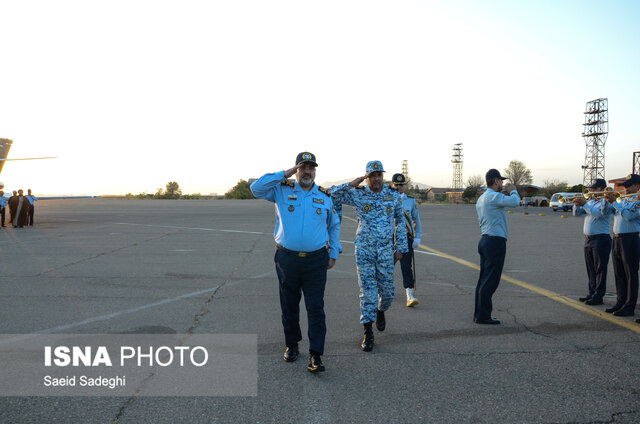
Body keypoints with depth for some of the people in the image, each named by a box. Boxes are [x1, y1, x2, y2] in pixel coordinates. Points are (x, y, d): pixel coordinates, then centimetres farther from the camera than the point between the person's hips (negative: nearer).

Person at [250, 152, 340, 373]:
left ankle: (315, 355, 0)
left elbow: (334, 225, 19)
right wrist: (284, 174, -12)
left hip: (316, 260, 0)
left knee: (316, 308, -3)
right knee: (289, 306, 12)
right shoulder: (282, 190, 2)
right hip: (287, 259, 0)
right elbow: (256, 188, -13)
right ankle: (292, 345, 29)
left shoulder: (324, 196, 8)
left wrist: (334, 253, 13)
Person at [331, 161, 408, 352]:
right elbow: (332, 195, -7)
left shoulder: (393, 195, 3)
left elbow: (400, 221, 11)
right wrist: (352, 184, -16)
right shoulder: (358, 195, -2)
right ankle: (368, 333, 9)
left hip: (386, 251, 2)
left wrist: (400, 248, 9)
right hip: (364, 250, -2)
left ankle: (381, 312, 42)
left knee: (387, 291, 8)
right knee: (367, 291, -1)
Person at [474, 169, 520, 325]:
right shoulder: (494, 196, -13)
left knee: (483, 279, 12)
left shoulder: (481, 198, 17)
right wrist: (512, 190, -2)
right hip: (496, 241, -10)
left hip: (485, 240, 10)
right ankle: (483, 316, -3)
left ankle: (479, 314, 16)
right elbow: (515, 201, -24)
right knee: (490, 281, -6)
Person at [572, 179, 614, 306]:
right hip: (588, 239, 8)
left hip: (601, 239, -8)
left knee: (600, 269, -4)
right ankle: (592, 293, 19)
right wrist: (577, 204, -3)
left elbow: (598, 214, -24)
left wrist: (584, 204, -22)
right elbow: (577, 213, 16)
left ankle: (599, 296, -1)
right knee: (591, 269, 11)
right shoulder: (591, 201, 16)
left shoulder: (607, 202, -8)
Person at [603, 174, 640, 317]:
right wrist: (608, 200, -1)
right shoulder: (621, 200, 15)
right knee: (619, 273, 12)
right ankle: (621, 302, 20)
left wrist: (614, 202, -20)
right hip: (617, 239, 8)